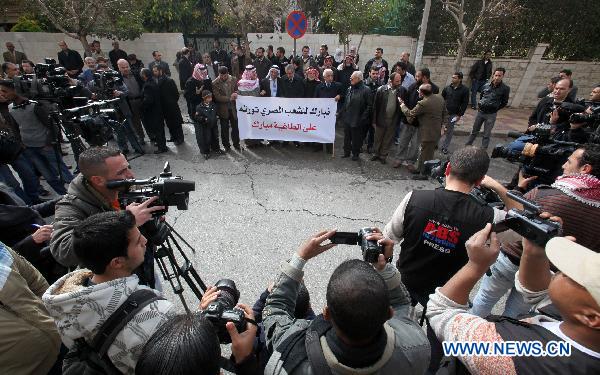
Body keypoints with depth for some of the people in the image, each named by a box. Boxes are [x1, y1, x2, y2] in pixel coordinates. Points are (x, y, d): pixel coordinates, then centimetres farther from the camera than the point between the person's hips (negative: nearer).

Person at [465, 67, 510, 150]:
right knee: (474, 131, 13)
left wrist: (495, 108, -1)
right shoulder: (486, 85, 0)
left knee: (486, 135, 3)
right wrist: (481, 105, 10)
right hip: (480, 112, 3)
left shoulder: (505, 89, -7)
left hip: (491, 114, -3)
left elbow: (504, 103, 2)